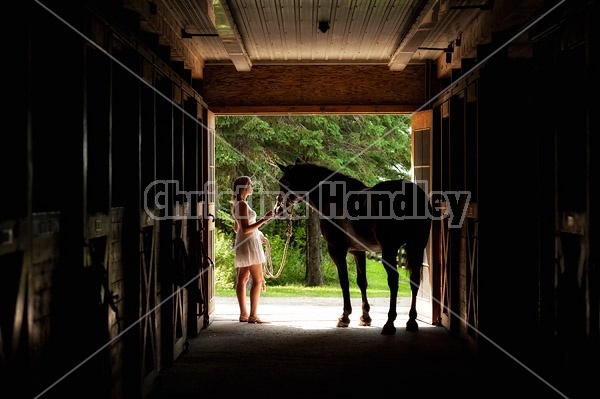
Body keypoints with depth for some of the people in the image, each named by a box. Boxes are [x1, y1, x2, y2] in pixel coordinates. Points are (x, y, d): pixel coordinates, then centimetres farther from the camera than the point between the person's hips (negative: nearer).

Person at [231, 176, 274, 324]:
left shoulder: (238, 204, 13)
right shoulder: (242, 204, -16)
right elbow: (246, 229, -22)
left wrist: (257, 234, 24)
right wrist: (264, 220, -24)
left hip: (242, 244, 10)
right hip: (249, 244, -10)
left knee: (242, 279, 9)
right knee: (258, 280, -8)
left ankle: (243, 313, 12)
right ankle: (253, 315, -9)